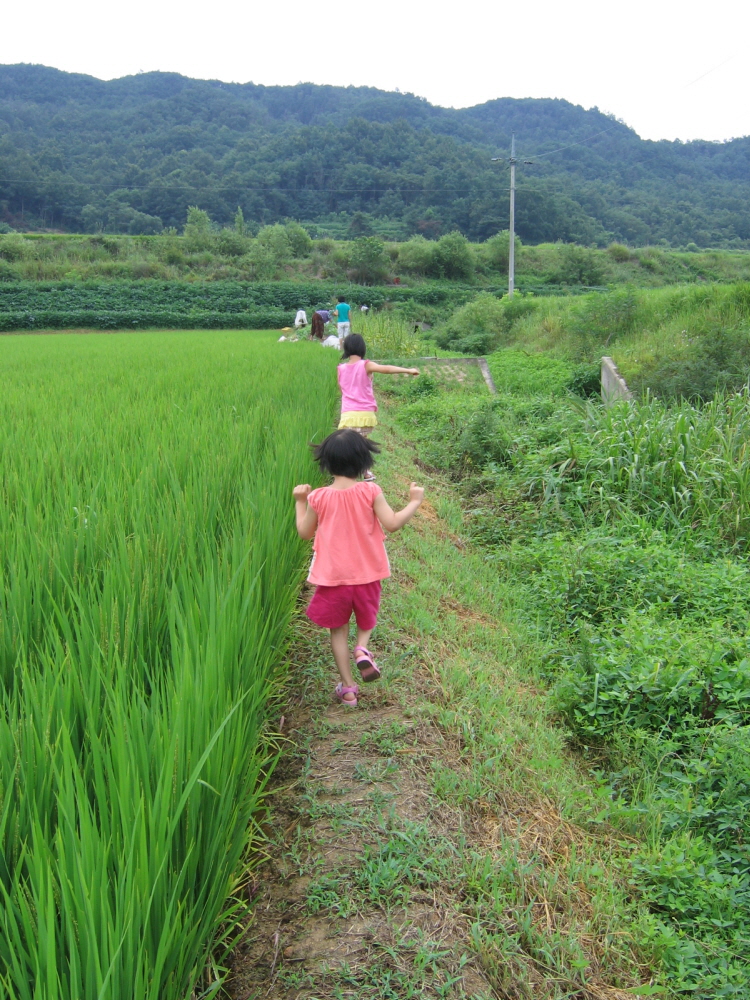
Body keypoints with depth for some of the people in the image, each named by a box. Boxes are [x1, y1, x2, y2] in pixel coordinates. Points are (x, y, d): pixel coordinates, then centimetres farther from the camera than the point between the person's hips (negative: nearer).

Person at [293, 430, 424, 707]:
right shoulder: (370, 491, -12)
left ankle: (348, 688, 17)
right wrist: (414, 502, -1)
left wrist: (300, 502, 16)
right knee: (366, 621, 27)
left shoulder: (319, 497, -9)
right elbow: (392, 524, -15)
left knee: (338, 631, 14)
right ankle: (362, 649, -3)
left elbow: (305, 532, 2)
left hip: (333, 577, 0)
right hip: (367, 575, 0)